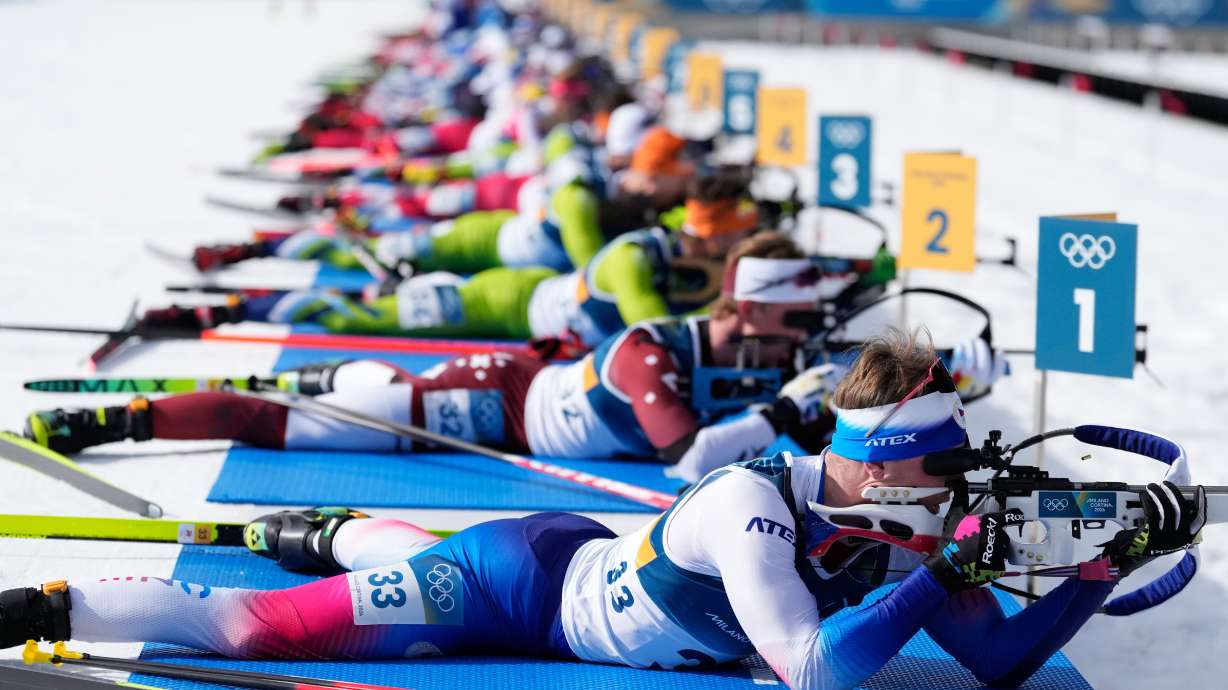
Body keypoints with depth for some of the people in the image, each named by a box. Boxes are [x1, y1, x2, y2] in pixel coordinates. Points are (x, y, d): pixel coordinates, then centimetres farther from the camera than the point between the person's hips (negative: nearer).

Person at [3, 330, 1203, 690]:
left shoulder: (893, 534, -12)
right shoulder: (752, 506, -34)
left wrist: (1113, 562, -20)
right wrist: (946, 574, -39)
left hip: (590, 564, 7)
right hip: (526, 581, -7)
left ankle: (325, 531, 62)